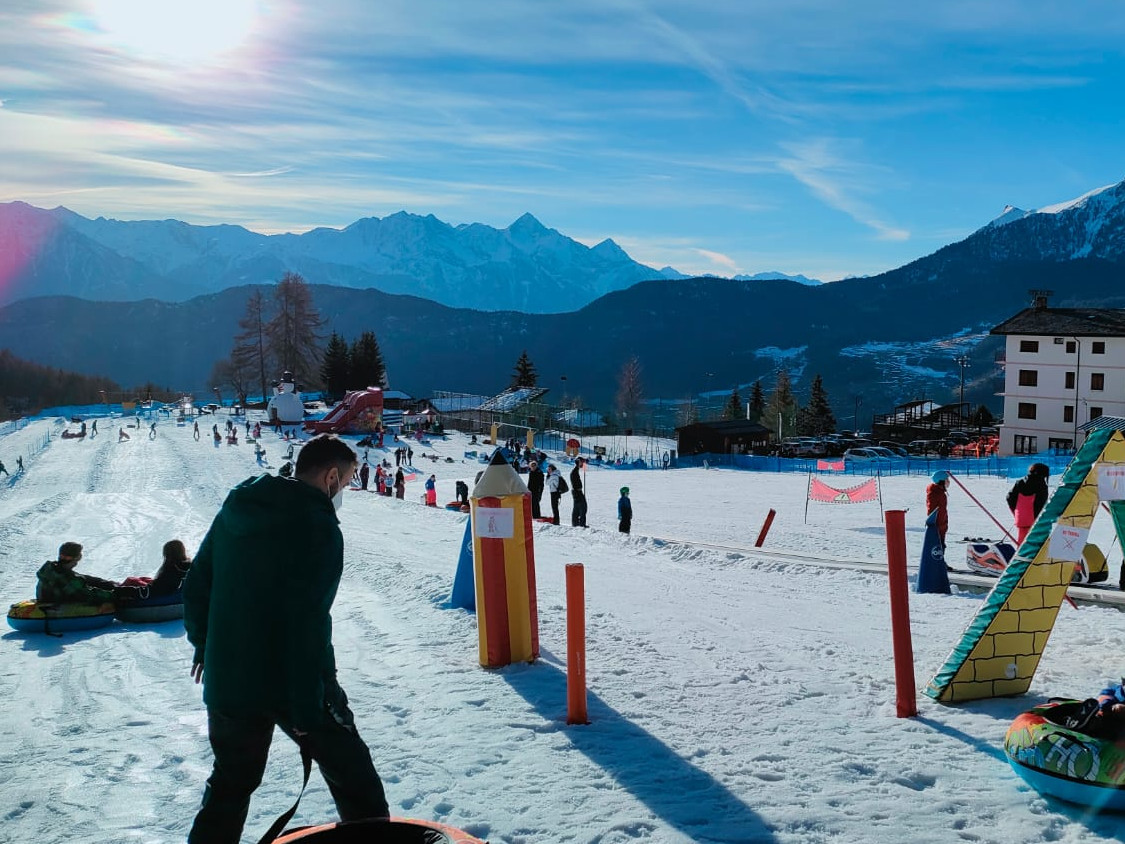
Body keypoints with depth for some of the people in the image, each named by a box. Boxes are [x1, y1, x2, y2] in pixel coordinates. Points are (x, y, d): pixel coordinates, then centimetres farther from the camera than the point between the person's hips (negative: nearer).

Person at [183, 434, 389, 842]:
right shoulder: (318, 526, -17)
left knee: (229, 784, 23)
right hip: (294, 684, -6)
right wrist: (308, 713, -20)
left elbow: (195, 585, 12)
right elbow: (308, 623, -23)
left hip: (227, 681, 7)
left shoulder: (234, 510, 6)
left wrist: (205, 645, 26)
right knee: (354, 778, 9)